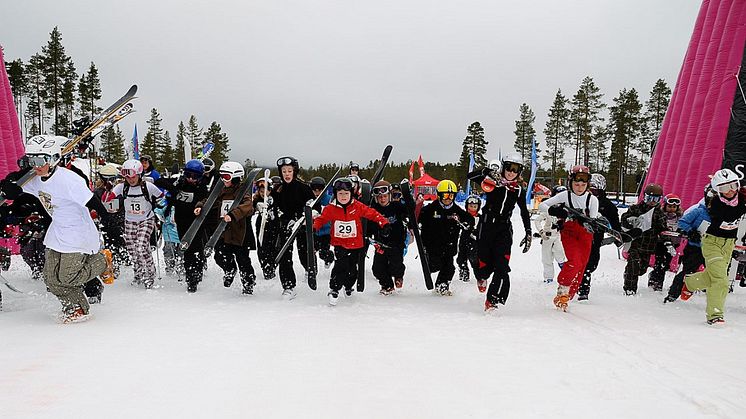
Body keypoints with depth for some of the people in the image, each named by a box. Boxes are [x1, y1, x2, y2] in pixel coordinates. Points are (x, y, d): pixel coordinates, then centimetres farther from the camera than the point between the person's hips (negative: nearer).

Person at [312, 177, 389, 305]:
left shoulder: (358, 206, -6)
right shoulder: (331, 209, -6)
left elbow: (373, 214, -3)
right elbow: (321, 219, 4)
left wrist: (384, 224, -11)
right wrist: (313, 227, -14)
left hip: (356, 244, 2)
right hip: (339, 244, -2)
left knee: (353, 269, 12)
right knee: (341, 266, -18)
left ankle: (348, 287, 40)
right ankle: (334, 290, -1)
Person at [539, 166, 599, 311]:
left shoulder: (592, 200, 1)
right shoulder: (565, 196, -1)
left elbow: (592, 223, -5)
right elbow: (542, 205, -3)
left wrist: (586, 221, -28)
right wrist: (553, 211, -23)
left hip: (585, 235, 2)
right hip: (568, 231, -2)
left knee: (580, 268, -1)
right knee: (574, 261, -23)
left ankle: (565, 298, 11)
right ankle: (562, 290, -4)